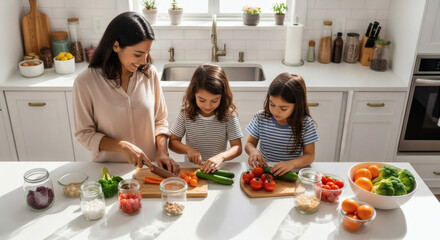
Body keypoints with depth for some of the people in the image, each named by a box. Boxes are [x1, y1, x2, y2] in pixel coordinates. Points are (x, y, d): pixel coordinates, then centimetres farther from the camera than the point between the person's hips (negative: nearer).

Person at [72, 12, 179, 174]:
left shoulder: (149, 73, -2)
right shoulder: (85, 82, -11)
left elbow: (160, 120, 6)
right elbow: (84, 134, -5)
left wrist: (163, 152, -8)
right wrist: (123, 146, -18)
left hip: (148, 166, 2)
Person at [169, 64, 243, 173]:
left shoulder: (228, 115, -8)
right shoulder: (186, 113, -5)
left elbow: (237, 148, -7)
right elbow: (173, 142, 2)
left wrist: (221, 157, -27)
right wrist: (188, 149, -18)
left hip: (217, 169, 0)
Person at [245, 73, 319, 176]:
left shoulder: (306, 124, -9)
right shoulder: (261, 118, -4)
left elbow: (310, 155, -7)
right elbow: (249, 143, 7)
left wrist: (292, 163, -27)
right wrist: (253, 151, -18)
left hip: (291, 175, -1)